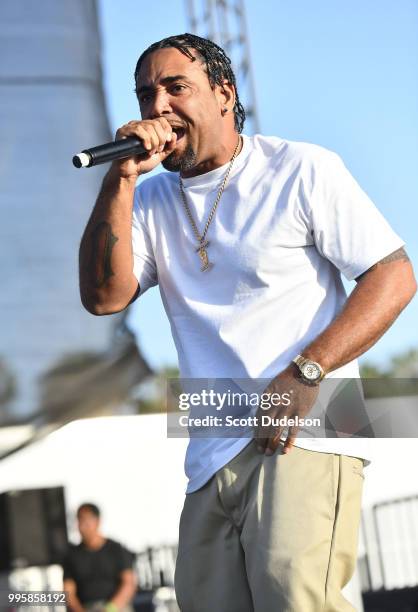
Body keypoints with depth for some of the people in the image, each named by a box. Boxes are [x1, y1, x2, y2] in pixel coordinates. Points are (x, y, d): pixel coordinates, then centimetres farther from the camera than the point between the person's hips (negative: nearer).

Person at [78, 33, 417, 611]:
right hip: (212, 457, 6)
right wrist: (121, 178, -4)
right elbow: (104, 296, 3)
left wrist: (307, 372, -15)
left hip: (304, 438, -5)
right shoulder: (152, 201, 17)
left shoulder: (302, 169, 3)